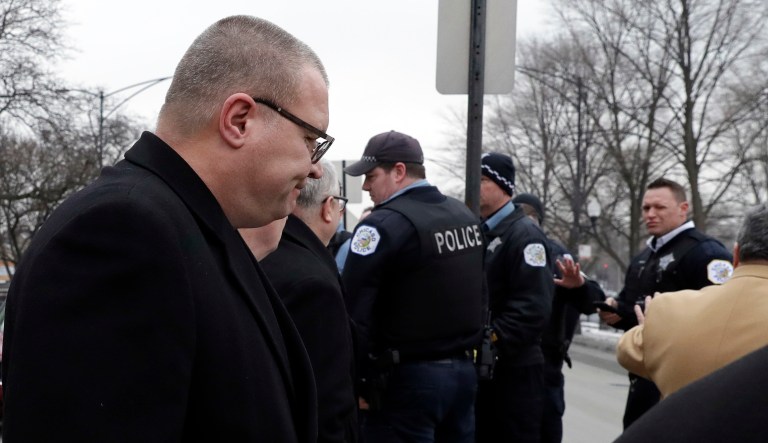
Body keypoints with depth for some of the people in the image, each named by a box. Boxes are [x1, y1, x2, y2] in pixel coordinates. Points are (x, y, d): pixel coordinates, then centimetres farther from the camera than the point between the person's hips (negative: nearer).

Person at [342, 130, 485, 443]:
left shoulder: (385, 224, -16)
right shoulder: (465, 215, 9)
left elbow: (352, 310, -19)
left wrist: (360, 376, -10)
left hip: (407, 377, -8)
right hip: (464, 369, 8)